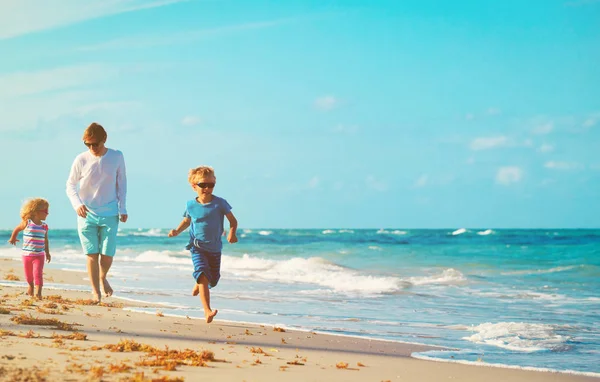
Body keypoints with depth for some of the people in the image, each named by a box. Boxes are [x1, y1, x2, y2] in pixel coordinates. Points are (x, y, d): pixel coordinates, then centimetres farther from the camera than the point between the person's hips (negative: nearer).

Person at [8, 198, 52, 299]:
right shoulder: (27, 223, -9)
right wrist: (13, 238, 26)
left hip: (39, 255, 0)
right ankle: (31, 287, 42)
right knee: (28, 274, 15)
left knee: (38, 273, -16)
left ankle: (38, 292, -22)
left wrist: (47, 252, 12)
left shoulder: (44, 226, 0)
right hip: (27, 254, 0)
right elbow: (17, 229, 11)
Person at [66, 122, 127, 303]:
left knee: (108, 254, -1)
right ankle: (95, 290, 11)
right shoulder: (81, 160, -5)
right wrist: (77, 204, -14)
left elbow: (121, 183, 7)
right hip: (87, 214, 0)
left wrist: (123, 209, 4)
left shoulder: (117, 157, -3)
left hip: (110, 214, 0)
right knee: (92, 254, -1)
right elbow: (70, 185, 3)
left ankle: (103, 278, 30)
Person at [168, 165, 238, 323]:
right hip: (197, 247, -1)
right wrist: (177, 231, -1)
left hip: (215, 248, 2)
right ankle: (207, 311, -27)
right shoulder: (191, 205, -2)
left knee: (213, 279, 14)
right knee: (203, 275, -21)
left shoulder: (220, 203, -9)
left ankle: (198, 284, 52)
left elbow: (233, 220, -6)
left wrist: (232, 233, -25)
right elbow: (186, 221, 16)